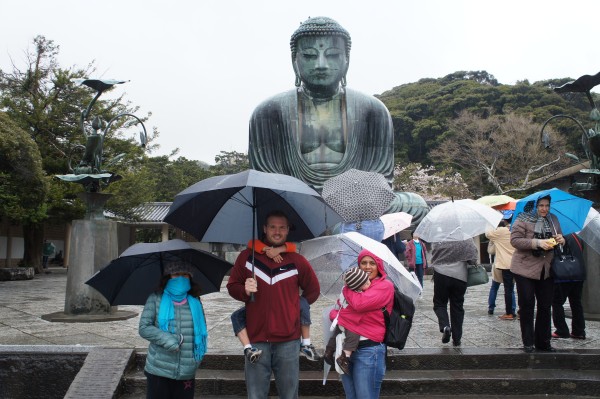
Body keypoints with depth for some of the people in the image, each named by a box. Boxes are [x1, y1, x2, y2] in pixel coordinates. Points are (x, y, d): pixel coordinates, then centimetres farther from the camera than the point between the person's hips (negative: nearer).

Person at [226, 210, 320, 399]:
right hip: (256, 338, 0)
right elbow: (232, 286, 9)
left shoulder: (297, 261, 4)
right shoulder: (246, 257, 3)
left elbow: (313, 290, 16)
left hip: (288, 340, 0)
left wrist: (295, 309, 6)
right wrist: (245, 290, -12)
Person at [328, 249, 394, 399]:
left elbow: (360, 303, -22)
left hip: (368, 350, -7)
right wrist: (335, 315, -8)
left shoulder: (385, 286, -7)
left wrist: (346, 288, -4)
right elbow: (336, 309, 15)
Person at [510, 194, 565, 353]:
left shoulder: (553, 220, 9)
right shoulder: (523, 220, -8)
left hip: (546, 270, 5)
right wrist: (537, 243, -25)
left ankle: (543, 342, 23)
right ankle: (528, 343, 13)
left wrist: (561, 240, -4)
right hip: (525, 269, -5)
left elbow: (559, 238, 20)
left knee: (545, 306, 10)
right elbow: (514, 240, -16)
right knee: (527, 306, 3)